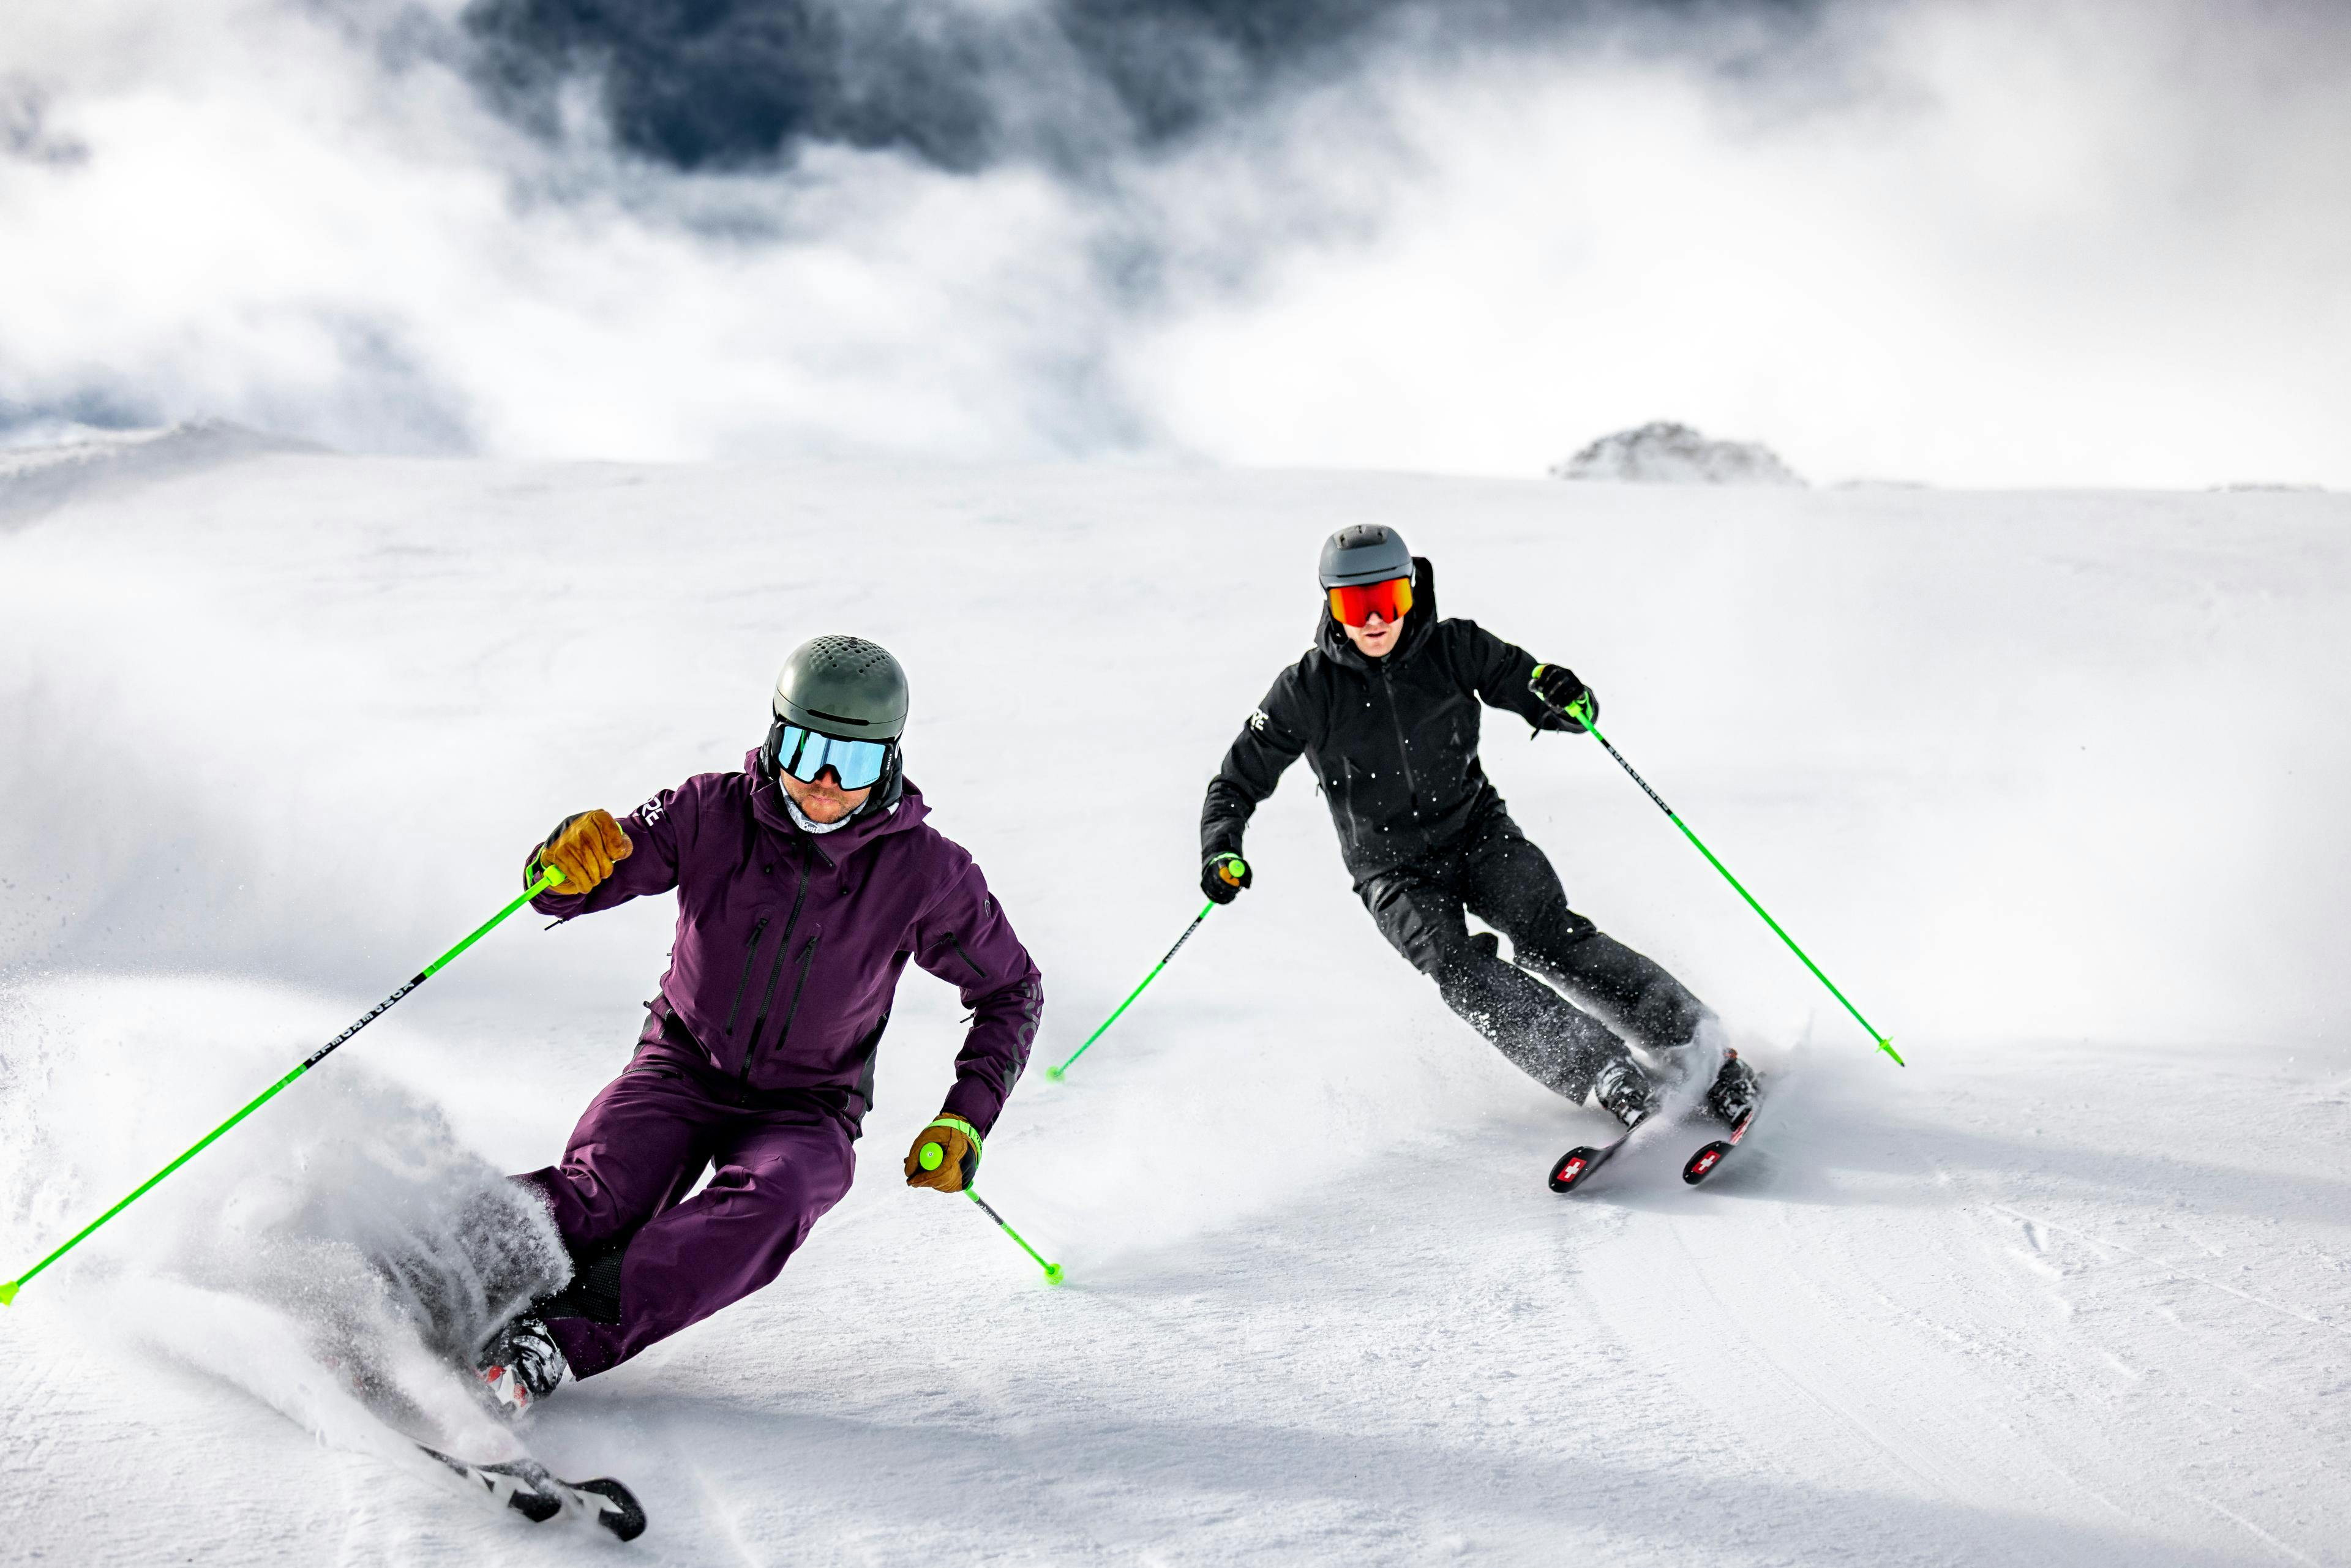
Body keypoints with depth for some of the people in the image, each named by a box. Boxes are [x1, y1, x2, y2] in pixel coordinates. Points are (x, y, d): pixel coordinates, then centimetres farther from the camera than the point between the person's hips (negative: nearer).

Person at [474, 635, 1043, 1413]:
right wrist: (569, 863, -33)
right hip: (682, 1069, 1)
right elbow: (556, 892, -8)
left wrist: (965, 1118, -8)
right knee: (597, 1197, -30)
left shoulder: (923, 872, -10)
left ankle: (560, 1341, -48)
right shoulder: (713, 814, -10)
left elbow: (1012, 990, 4)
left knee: (767, 1203, -35)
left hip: (805, 1109, -1)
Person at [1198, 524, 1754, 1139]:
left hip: (1479, 830, 1)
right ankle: (1613, 1080, -34)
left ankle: (1700, 1050, -21)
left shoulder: (1456, 649, -6)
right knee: (1458, 967, -26)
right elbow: (1237, 784, 1)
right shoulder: (1307, 691, -9)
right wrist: (1221, 852, -18)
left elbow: (1574, 713, -2)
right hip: (1394, 872, -1)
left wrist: (1561, 694, -26)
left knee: (1549, 936, -22)